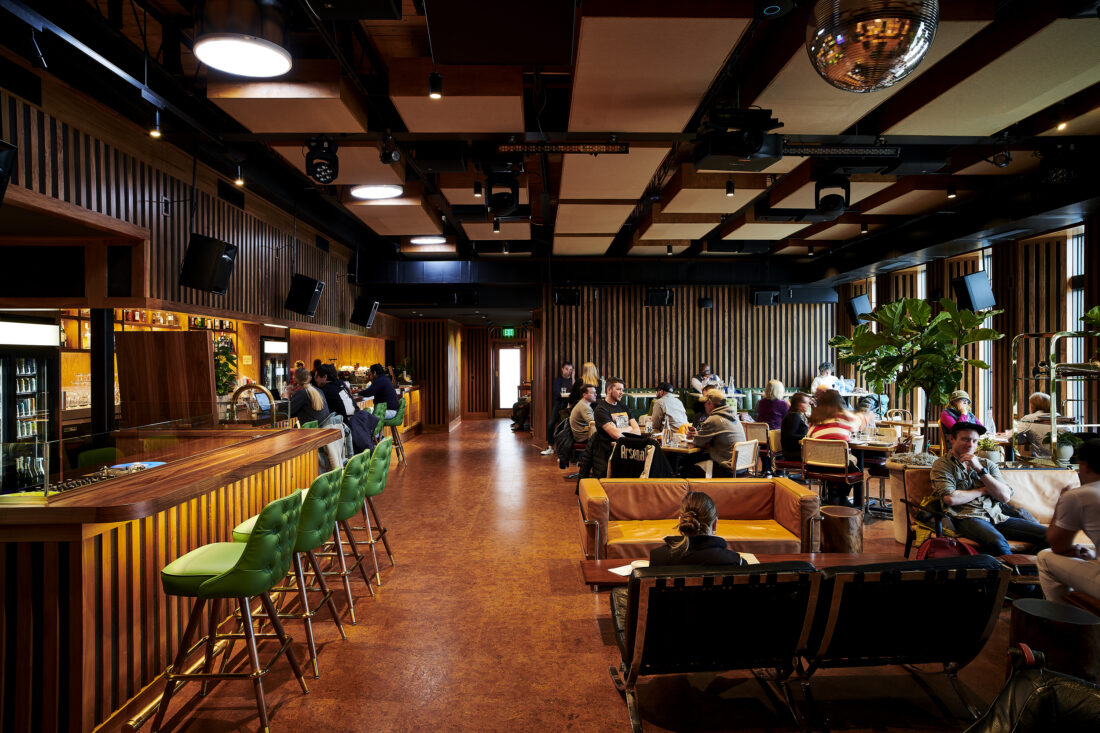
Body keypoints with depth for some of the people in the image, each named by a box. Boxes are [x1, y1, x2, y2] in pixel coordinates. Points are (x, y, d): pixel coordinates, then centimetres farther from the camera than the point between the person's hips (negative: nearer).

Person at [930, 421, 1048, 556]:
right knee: (997, 542, -37)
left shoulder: (987, 464, 19)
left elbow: (1005, 497, 6)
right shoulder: (942, 464, 5)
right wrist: (983, 490, 3)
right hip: (967, 518, -5)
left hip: (996, 515, 6)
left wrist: (980, 469, -2)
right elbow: (950, 499, -11)